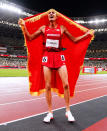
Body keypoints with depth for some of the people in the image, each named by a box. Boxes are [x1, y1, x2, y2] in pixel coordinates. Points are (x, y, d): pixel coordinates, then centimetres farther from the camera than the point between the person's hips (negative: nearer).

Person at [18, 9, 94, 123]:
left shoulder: (62, 28, 9)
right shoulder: (43, 28, 11)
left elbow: (74, 40, 14)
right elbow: (30, 38, 10)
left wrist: (86, 34, 6)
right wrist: (24, 26, -1)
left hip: (59, 56, 0)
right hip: (47, 57, 1)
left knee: (66, 84, -8)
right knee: (48, 86, 0)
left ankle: (68, 111, 10)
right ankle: (50, 112, 13)